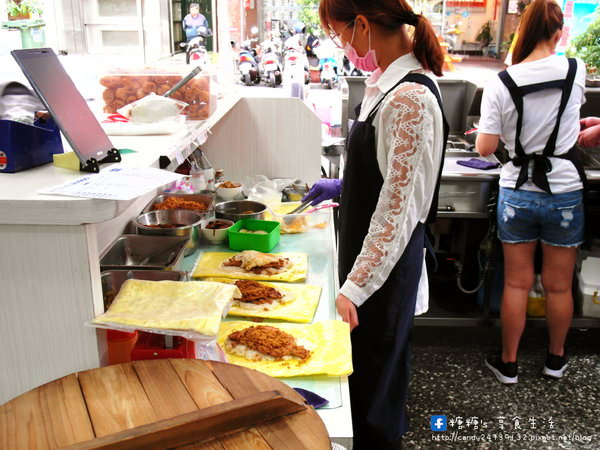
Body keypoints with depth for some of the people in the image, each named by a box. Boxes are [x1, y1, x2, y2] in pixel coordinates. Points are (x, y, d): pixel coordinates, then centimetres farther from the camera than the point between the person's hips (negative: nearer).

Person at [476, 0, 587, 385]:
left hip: (518, 193, 0)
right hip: (565, 193, 1)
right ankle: (556, 359, 35)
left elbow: (485, 148, -7)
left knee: (516, 284, 11)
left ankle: (508, 363, 24)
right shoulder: (576, 71, -6)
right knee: (559, 286, 15)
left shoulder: (501, 84, -11)